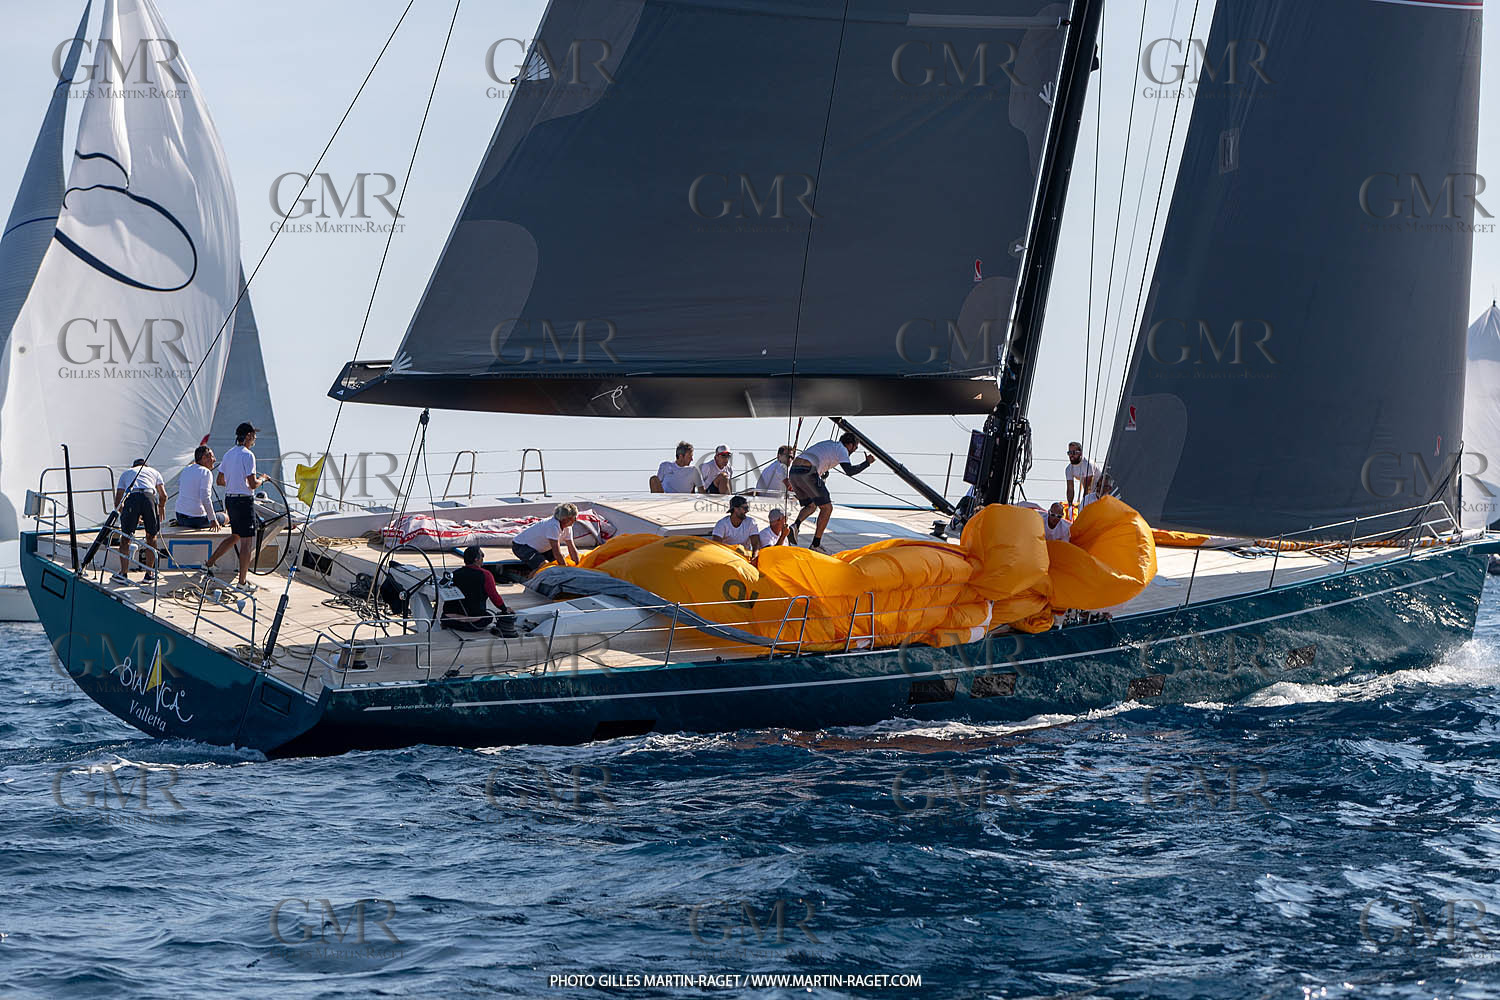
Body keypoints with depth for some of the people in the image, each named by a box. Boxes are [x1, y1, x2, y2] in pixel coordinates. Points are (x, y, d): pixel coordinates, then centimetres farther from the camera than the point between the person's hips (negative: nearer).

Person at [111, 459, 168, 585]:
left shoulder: (126, 473, 34)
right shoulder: (154, 472, 34)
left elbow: (117, 502, 28)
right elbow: (163, 495, 22)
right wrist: (161, 508, 43)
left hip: (131, 498, 0)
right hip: (150, 497, 0)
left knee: (125, 538, 11)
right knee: (151, 537, 16)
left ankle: (124, 573, 4)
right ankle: (150, 574, 17)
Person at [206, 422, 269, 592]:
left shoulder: (228, 454, 10)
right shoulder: (247, 455, -15)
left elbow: (220, 481, 15)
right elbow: (253, 484, -19)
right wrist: (262, 479, 1)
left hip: (229, 499, 8)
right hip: (244, 501, -8)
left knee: (235, 537, 23)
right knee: (247, 542, -1)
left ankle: (209, 564, 22)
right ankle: (242, 582, 0)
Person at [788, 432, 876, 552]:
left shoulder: (827, 444, 33)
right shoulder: (841, 449, 7)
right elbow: (849, 471, -6)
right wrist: (867, 463, 7)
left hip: (793, 473, 8)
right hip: (807, 473, -8)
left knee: (811, 506, 26)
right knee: (827, 508, 5)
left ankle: (795, 526, -3)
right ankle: (816, 544, 3)